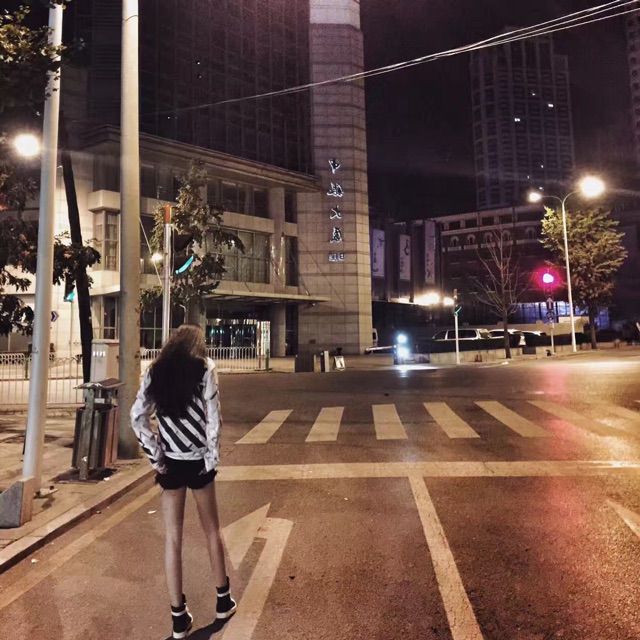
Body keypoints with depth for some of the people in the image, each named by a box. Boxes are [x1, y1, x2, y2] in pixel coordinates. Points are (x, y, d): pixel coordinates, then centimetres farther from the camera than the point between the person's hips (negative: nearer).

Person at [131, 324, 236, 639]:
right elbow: (212, 417, -13)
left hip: (170, 463, 2)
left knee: (172, 538, 13)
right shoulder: (205, 368, -8)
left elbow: (137, 417, -4)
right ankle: (223, 600, 32)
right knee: (212, 531, 17)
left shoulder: (155, 372, 1)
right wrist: (212, 457, -4)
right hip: (197, 462, -2)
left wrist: (155, 456, 0)